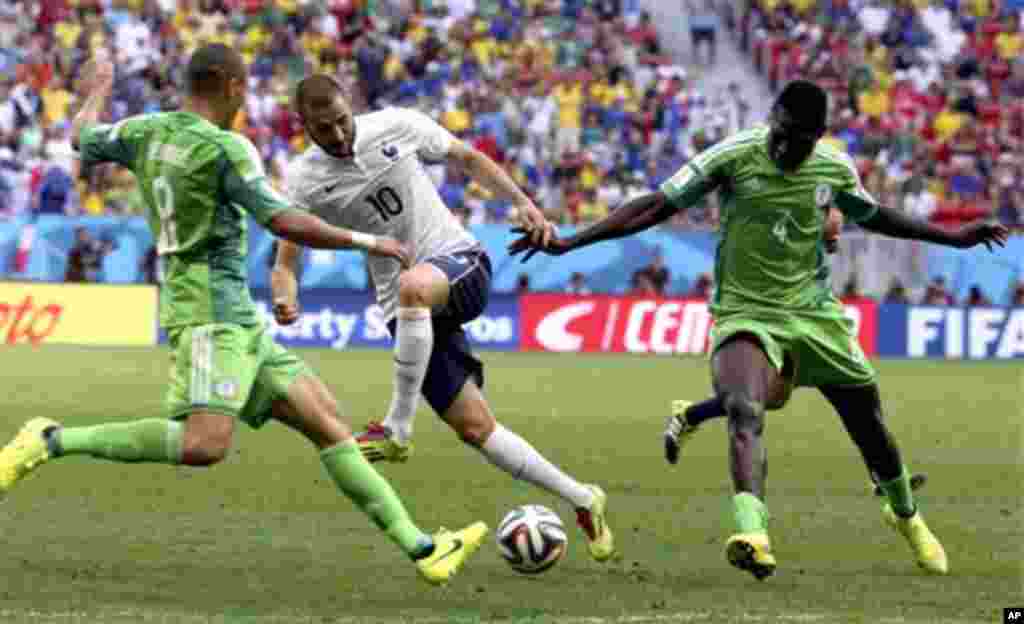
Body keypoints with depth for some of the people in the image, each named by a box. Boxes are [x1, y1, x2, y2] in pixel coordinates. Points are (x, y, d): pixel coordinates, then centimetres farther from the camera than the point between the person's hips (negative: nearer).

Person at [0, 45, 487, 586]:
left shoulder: (147, 131, 11)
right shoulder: (226, 149, -12)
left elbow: (84, 138, 30)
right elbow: (285, 223, -17)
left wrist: (96, 91, 51)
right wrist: (368, 243, -5)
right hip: (210, 309, -10)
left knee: (327, 421, 5)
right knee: (204, 447, -27)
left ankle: (423, 550, 2)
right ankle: (51, 441, -18)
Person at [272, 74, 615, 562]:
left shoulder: (397, 126, -3)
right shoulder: (303, 181, -4)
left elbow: (467, 158, 11)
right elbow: (286, 259, -4)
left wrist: (521, 202, -2)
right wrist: (284, 301, -27)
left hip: (460, 264, -2)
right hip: (410, 313, 2)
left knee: (412, 287, -40)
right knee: (474, 428, -4)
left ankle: (397, 431, -31)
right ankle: (582, 501, 12)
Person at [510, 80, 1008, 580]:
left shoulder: (834, 169, -4)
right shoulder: (734, 156, -16)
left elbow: (872, 216, 17)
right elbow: (657, 206, -15)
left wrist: (953, 238, 21)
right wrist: (569, 242, -21)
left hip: (813, 311, 4)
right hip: (744, 312, -4)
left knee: (868, 422, 12)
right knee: (745, 411, -32)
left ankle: (906, 517, 41)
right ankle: (753, 535, -48)